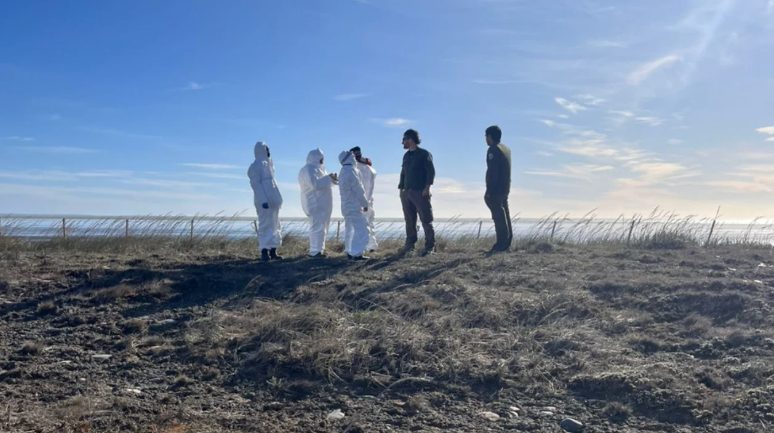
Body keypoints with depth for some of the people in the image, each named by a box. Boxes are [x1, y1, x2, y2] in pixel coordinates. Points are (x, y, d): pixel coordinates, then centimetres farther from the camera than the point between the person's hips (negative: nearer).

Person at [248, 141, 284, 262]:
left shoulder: (268, 163, 19)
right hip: (265, 201, -9)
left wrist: (277, 199, 19)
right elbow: (255, 184, -16)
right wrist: (263, 200, -25)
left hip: (273, 200, 9)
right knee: (265, 225, -9)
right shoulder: (255, 166, -8)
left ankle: (273, 252, 12)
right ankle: (264, 252, -6)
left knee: (275, 225, 9)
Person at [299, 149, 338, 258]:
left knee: (322, 226, 12)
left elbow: (323, 184, 25)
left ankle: (319, 249, 16)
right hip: (315, 204, -11)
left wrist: (331, 179, 8)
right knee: (317, 226, -12)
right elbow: (315, 184, -26)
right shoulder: (309, 169, -13)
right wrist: (328, 178, -19)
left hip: (322, 203, 11)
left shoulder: (317, 169, 20)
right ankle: (315, 251, -11)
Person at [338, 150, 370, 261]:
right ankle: (357, 253, -13)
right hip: (354, 205, -10)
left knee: (350, 228, 14)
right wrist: (365, 204, -8)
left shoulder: (343, 171, 15)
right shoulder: (351, 171, -17)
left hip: (347, 205, 10)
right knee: (361, 228, -10)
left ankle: (350, 251, 18)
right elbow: (358, 190, -16)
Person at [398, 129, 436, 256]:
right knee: (409, 221, 8)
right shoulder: (406, 156, 17)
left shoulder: (424, 154, -3)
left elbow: (431, 171, -9)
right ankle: (409, 245, 14)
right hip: (407, 193, 7)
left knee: (426, 221, -6)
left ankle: (430, 247, -6)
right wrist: (401, 188, 12)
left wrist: (427, 188, -18)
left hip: (420, 193, -7)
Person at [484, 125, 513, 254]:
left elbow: (492, 172, -18)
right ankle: (507, 244, 12)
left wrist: (489, 191, -19)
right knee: (504, 216, 10)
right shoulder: (506, 149, 16)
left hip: (496, 189, -9)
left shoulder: (493, 149, -11)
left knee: (498, 217, -9)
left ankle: (501, 245, -11)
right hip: (505, 188, 9)